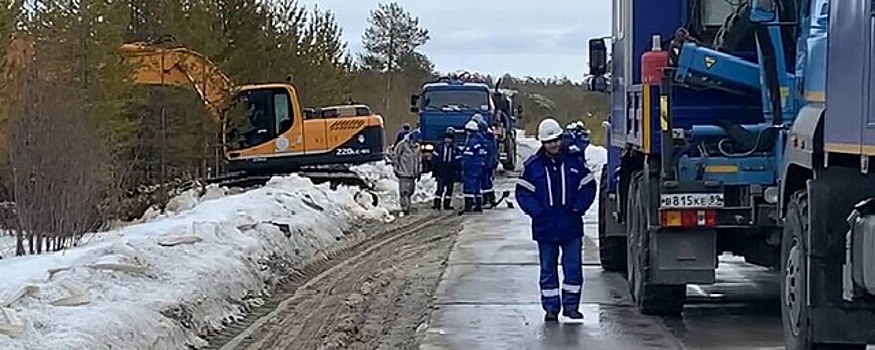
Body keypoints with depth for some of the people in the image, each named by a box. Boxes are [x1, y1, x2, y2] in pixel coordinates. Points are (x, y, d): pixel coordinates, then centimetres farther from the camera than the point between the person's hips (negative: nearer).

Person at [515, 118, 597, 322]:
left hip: (571, 226, 0)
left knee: (573, 267, 0)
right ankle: (551, 307, 13)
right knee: (548, 269, 6)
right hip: (545, 227, 0)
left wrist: (578, 208, -5)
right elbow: (523, 193, 1)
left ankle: (571, 305, 10)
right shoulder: (532, 165, 0)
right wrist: (537, 212, -10)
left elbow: (588, 186, 8)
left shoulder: (574, 162, 3)